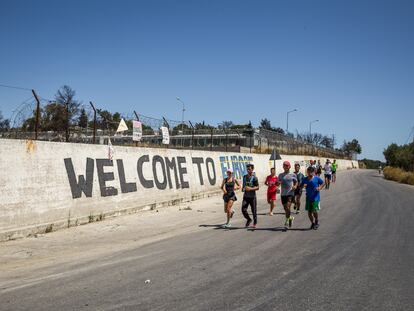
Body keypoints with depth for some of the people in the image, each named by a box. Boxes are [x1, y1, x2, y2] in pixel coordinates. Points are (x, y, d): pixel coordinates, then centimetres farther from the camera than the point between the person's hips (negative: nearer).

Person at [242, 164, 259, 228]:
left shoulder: (254, 178, -8)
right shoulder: (244, 177, 8)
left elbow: (257, 187, -9)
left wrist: (251, 189, -24)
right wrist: (243, 188, 3)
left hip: (252, 196, -4)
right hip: (246, 196, 4)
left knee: (254, 211, 4)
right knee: (243, 210, -7)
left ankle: (255, 223, 23)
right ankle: (249, 219, 18)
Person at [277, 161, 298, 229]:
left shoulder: (293, 175, 2)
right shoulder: (281, 175, 7)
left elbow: (296, 182, 15)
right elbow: (277, 183, 8)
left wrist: (295, 186, -5)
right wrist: (278, 183, -15)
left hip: (290, 193, -3)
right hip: (283, 194, 3)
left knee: (288, 207, -15)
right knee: (285, 208, 10)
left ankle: (286, 221, -8)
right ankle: (290, 217, 36)